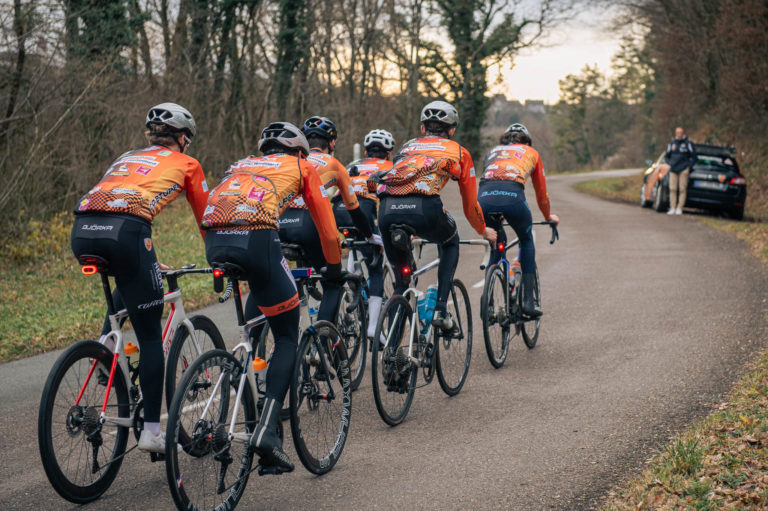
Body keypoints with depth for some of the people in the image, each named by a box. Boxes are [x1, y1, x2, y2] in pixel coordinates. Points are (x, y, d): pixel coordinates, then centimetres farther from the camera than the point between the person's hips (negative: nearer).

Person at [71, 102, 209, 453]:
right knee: (150, 336, 6)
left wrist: (146, 259, 53)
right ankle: (151, 431, 4)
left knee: (129, 278, 38)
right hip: (124, 230, -5)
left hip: (81, 230, 5)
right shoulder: (185, 164, 23)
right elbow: (207, 218, 27)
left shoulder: (127, 158, 36)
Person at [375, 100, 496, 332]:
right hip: (424, 208, -2)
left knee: (399, 273, 26)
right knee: (450, 243, 31)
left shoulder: (407, 146, 35)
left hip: (387, 211, 3)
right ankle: (440, 309, 18)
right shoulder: (458, 152, 26)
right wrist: (484, 230, 50)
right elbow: (470, 204, 31)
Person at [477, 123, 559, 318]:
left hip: (484, 198, 3)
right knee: (526, 241, 27)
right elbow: (541, 192, 37)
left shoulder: (493, 152, 37)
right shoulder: (531, 152, 31)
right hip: (512, 196, -2)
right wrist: (548, 216, 56)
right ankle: (528, 301, 19)